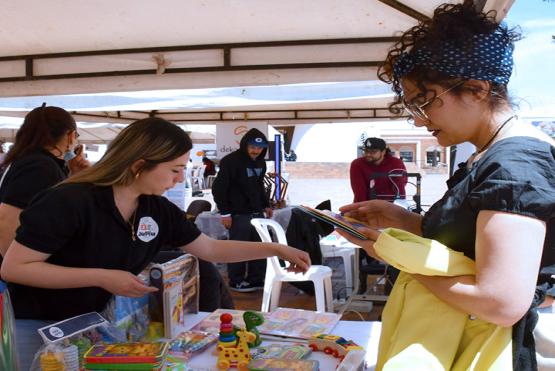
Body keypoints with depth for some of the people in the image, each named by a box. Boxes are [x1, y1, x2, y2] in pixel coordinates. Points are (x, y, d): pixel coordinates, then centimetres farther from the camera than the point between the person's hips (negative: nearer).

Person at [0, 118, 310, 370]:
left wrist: (277, 249, -4)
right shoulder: (69, 202, -29)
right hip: (33, 326, -6)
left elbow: (211, 249, 1)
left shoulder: (160, 210, -9)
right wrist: (102, 277, -32)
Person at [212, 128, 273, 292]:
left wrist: (266, 205, 20)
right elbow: (218, 188, -13)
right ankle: (236, 281, 13)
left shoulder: (260, 162, 11)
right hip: (239, 214, -7)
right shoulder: (230, 161, -13)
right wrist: (225, 213, -14)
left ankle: (257, 279, 23)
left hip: (257, 213, 8)